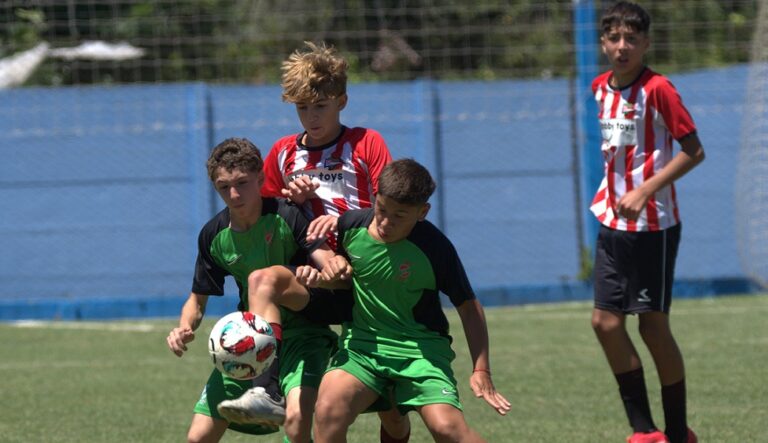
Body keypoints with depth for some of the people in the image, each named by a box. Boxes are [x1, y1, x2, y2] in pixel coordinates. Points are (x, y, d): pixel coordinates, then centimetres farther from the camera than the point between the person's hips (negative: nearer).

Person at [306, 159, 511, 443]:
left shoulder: (434, 247, -14)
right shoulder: (351, 225, -7)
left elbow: (467, 305, -3)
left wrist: (481, 370, -6)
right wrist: (334, 263, -6)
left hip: (420, 348, -2)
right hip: (362, 343, 3)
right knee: (329, 410, -25)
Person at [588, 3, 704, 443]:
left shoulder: (657, 89, -15)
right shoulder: (601, 88, 7)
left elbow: (694, 150, -16)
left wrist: (645, 191, -22)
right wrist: (609, 194, 14)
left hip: (653, 225, -7)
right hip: (613, 222, 7)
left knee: (654, 326, -2)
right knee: (606, 321, 2)